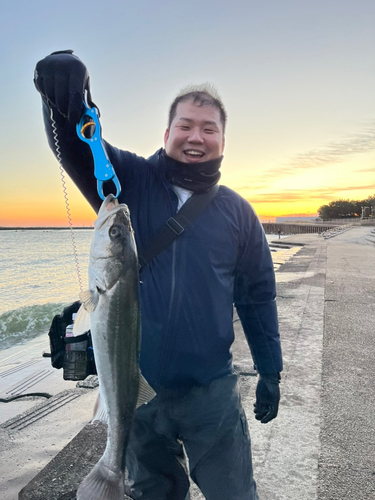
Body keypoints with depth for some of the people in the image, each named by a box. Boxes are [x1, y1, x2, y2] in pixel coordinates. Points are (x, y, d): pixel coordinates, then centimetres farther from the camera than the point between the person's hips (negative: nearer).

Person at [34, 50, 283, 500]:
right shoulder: (130, 182, -4)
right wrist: (65, 87, -40)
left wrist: (270, 373, 7)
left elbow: (258, 298, 5)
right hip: (135, 385, 0)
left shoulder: (237, 213, 0)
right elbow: (76, 144, -19)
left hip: (211, 391, 1)